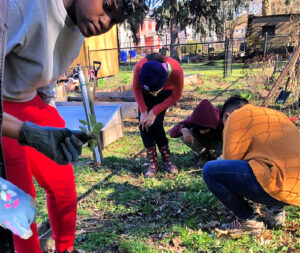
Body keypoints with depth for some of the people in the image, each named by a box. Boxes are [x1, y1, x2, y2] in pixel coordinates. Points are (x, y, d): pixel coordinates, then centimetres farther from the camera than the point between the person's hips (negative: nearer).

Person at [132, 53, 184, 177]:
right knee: (143, 124, -12)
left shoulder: (176, 70, -40)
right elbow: (136, 88, -13)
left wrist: (155, 112, -24)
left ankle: (167, 160, 1)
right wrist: (143, 111, -20)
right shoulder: (140, 67, -36)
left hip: (166, 92, -2)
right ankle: (153, 163, -1)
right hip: (145, 91, 2)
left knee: (155, 124, -17)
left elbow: (176, 96, -21)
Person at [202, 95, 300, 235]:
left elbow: (231, 160, 0)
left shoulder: (237, 116, 1)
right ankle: (275, 210, 19)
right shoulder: (275, 114, 26)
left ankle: (249, 221, 4)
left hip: (280, 188, -9)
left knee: (210, 170, -7)